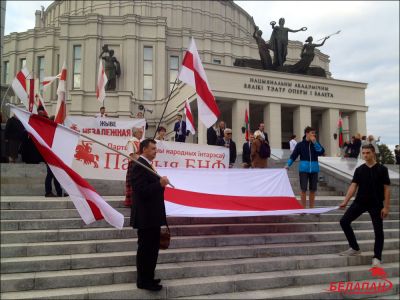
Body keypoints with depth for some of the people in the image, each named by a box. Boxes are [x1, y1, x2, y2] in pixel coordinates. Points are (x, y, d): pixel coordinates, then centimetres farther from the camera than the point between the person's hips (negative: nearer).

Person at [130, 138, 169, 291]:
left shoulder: (146, 165, 15)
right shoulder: (139, 165, -17)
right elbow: (142, 190, -25)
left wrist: (161, 183, 4)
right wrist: (160, 184, -26)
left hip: (151, 216, 11)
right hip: (145, 217, -11)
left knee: (151, 248, 18)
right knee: (145, 249, 0)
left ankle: (148, 278, 30)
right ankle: (143, 281, 12)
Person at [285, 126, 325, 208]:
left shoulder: (316, 144, 5)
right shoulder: (300, 144, -1)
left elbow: (322, 152, -11)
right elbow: (293, 155, 1)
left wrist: (315, 142, -15)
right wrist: (288, 165, -7)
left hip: (314, 169, 3)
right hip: (304, 169, -2)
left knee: (313, 190, 8)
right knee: (304, 189, -3)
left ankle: (311, 208, 19)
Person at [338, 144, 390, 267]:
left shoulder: (382, 169, -5)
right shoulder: (359, 170, 3)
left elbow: (386, 189, -5)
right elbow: (353, 186, 0)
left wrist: (386, 207, -11)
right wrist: (345, 201, -11)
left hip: (376, 204, -3)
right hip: (359, 202, 3)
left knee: (378, 230, 0)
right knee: (344, 221, -3)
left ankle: (377, 257, 14)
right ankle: (355, 248, 12)